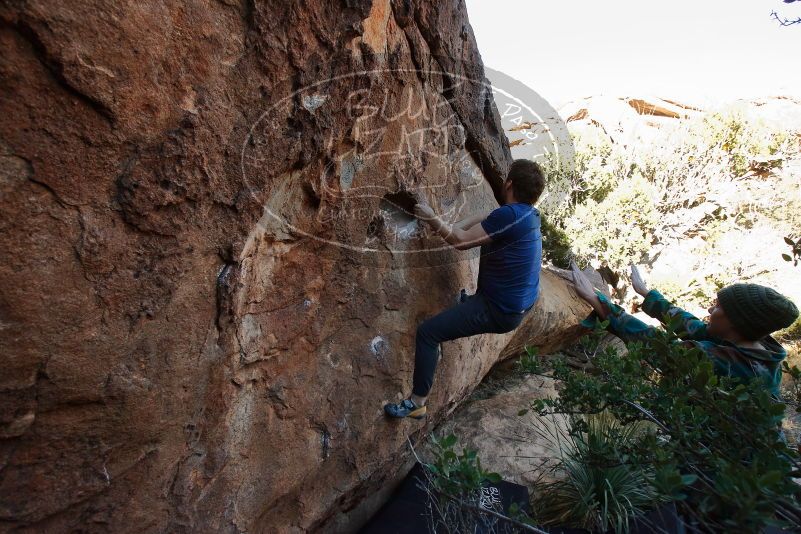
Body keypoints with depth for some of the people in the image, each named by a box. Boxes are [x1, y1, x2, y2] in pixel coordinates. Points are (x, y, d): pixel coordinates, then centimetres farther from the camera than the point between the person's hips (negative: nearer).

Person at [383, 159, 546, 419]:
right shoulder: (529, 213, 1)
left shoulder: (510, 216, -27)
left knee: (427, 332, -9)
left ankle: (417, 403, 2)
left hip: (501, 312, -9)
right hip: (523, 302, 10)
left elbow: (462, 240, -22)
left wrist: (433, 219, -8)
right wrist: (448, 227, 1)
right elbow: (485, 219, 11)